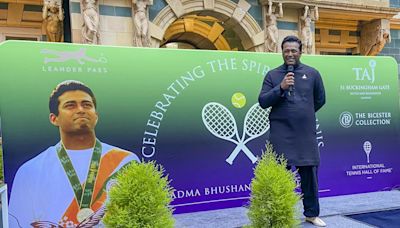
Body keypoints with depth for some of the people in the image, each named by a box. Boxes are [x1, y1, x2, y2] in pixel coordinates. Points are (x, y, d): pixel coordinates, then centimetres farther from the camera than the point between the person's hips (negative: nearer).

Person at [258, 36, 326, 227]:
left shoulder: (312, 73, 7)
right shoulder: (272, 75, 5)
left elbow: (320, 100, 17)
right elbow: (262, 101, -3)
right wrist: (281, 87, -15)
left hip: (306, 134, 2)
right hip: (281, 134, -1)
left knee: (309, 173, 9)